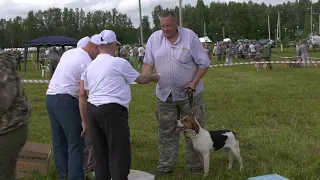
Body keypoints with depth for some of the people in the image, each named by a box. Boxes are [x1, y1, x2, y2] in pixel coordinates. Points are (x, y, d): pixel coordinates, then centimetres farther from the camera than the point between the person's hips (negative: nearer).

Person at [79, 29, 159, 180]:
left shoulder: (90, 66, 16)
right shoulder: (119, 62, -3)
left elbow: (82, 95, 17)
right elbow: (141, 79, 7)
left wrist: (85, 121, 22)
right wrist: (154, 77, 28)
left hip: (92, 110, 7)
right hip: (113, 111, -7)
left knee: (101, 155, 14)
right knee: (119, 155, -2)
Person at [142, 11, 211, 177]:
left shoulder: (190, 36, -10)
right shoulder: (154, 38, -3)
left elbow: (203, 62, -6)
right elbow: (148, 62, 2)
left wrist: (194, 82, -15)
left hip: (189, 93, -2)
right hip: (165, 94, 2)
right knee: (166, 132, 10)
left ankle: (195, 165, 20)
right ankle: (166, 165, 23)